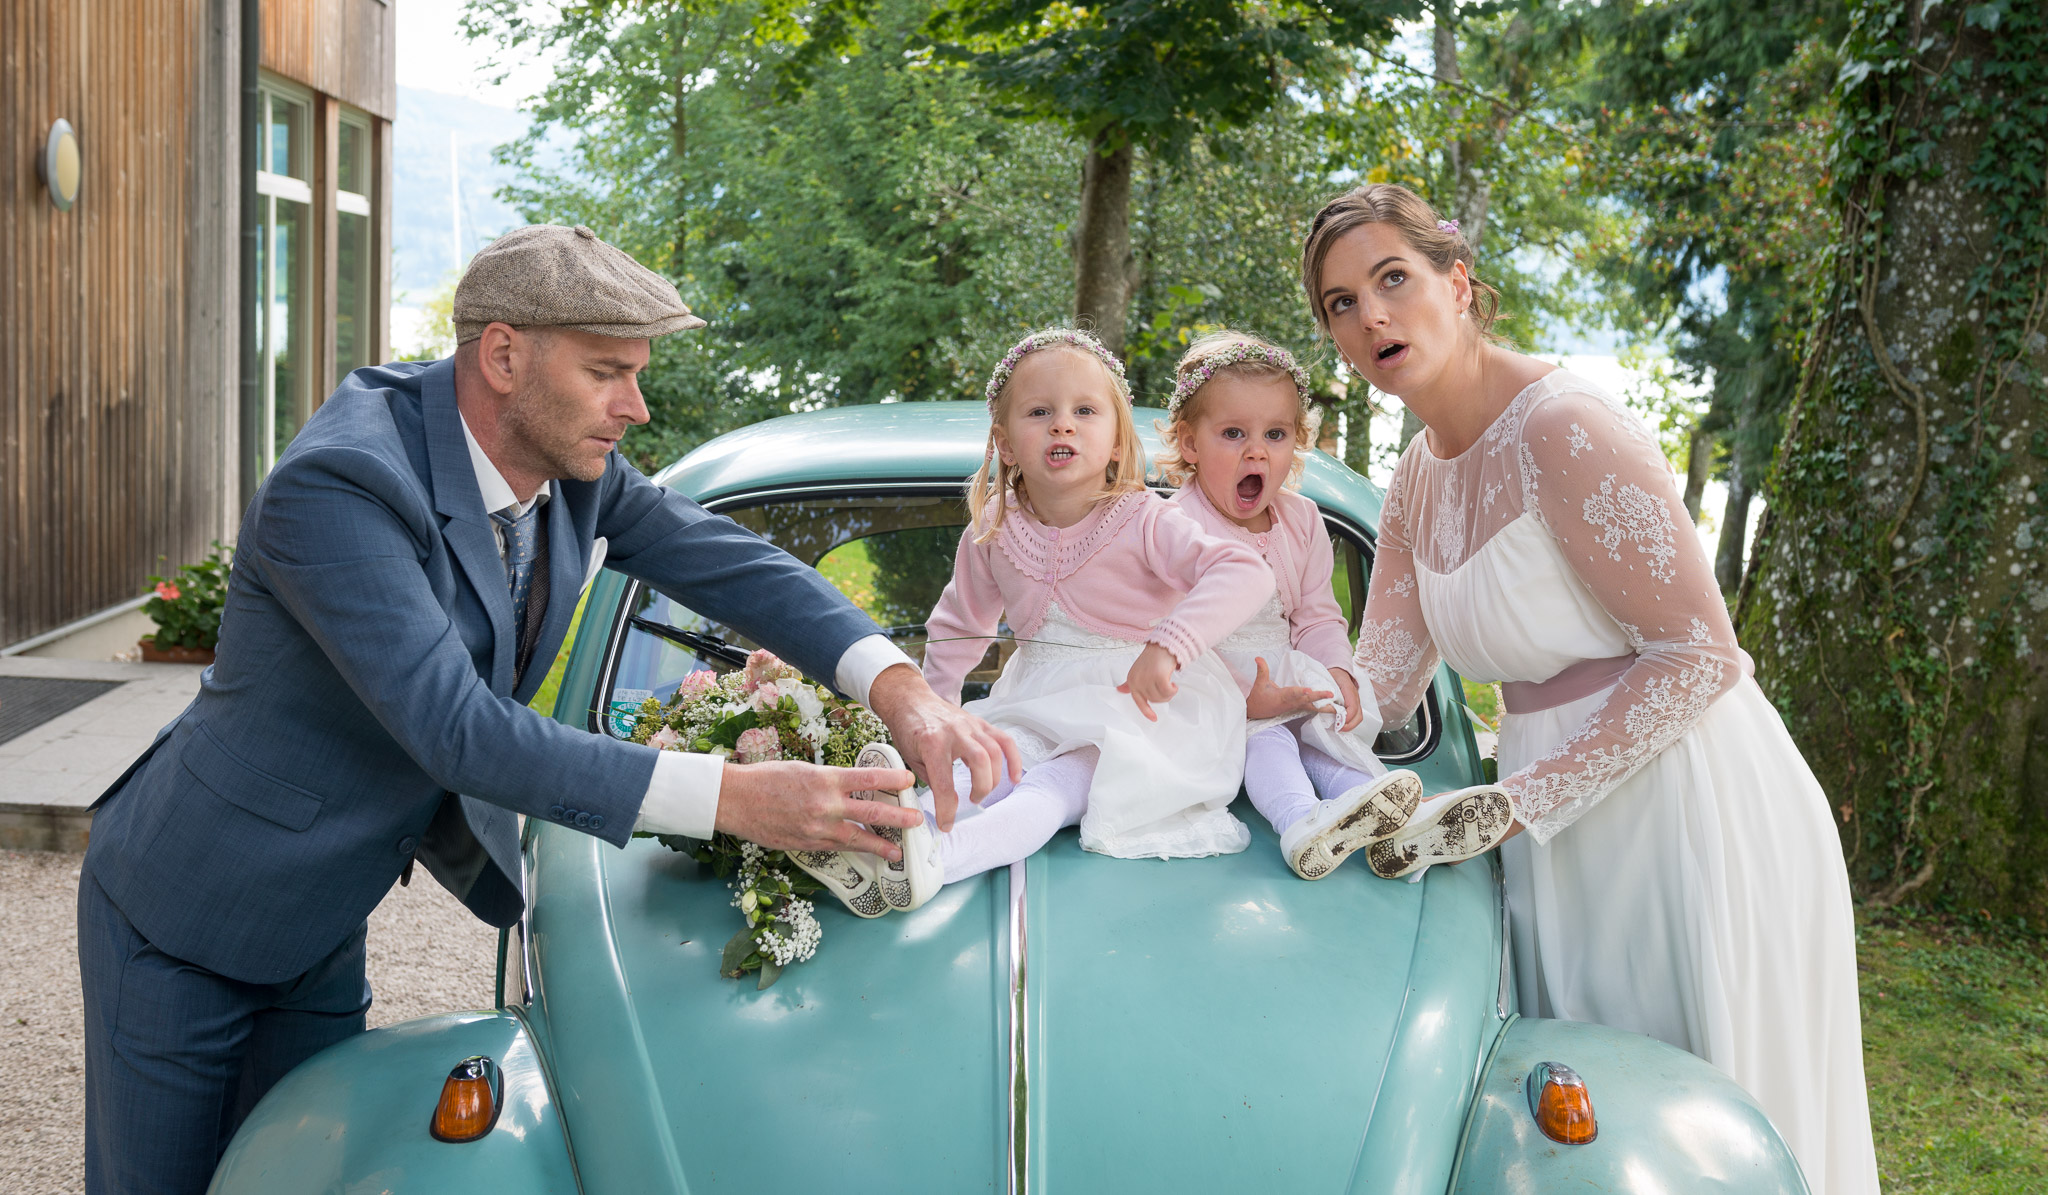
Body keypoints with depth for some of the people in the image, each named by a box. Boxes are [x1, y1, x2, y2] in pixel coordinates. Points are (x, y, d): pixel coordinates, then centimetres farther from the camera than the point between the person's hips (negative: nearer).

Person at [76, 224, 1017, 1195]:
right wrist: (730, 798, -43)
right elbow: (455, 729, -38)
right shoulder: (336, 487, -31)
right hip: (182, 920, -6)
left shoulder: (571, 465, -8)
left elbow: (734, 564, -8)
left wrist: (902, 692, -26)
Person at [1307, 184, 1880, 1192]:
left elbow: (1700, 656, -20)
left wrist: (1513, 804, -22)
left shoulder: (1564, 427, -17)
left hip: (1690, 813, -8)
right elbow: (1377, 689, 7)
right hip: (1564, 839, 8)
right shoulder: (1417, 479, 9)